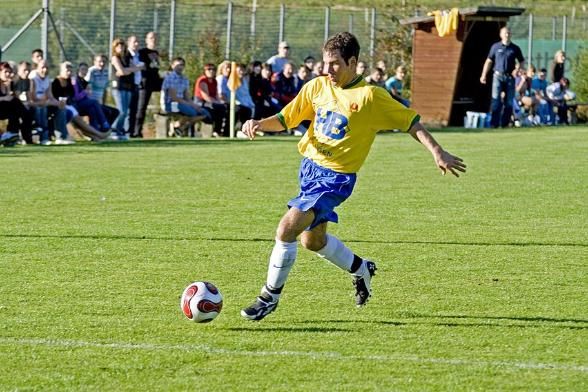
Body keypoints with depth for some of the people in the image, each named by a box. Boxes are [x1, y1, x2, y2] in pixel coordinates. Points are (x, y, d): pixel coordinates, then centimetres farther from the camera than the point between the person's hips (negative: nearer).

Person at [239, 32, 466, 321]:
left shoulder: (369, 96, -14)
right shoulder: (317, 87, 1)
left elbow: (410, 122, -8)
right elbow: (284, 119, 6)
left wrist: (437, 153, -16)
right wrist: (258, 124, -13)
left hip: (335, 178, -7)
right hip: (309, 167, 7)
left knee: (287, 229, -19)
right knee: (312, 240, 20)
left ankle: (270, 297, -3)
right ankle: (361, 269, 45)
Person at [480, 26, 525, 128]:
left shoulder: (515, 49, 7)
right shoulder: (495, 47, 6)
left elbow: (522, 62, 15)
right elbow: (489, 61, 10)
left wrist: (517, 69, -5)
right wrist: (484, 75, 4)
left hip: (510, 77, 1)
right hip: (498, 76, -1)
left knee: (509, 102, 2)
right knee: (496, 100, -10)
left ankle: (505, 123, 11)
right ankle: (494, 123, -11)